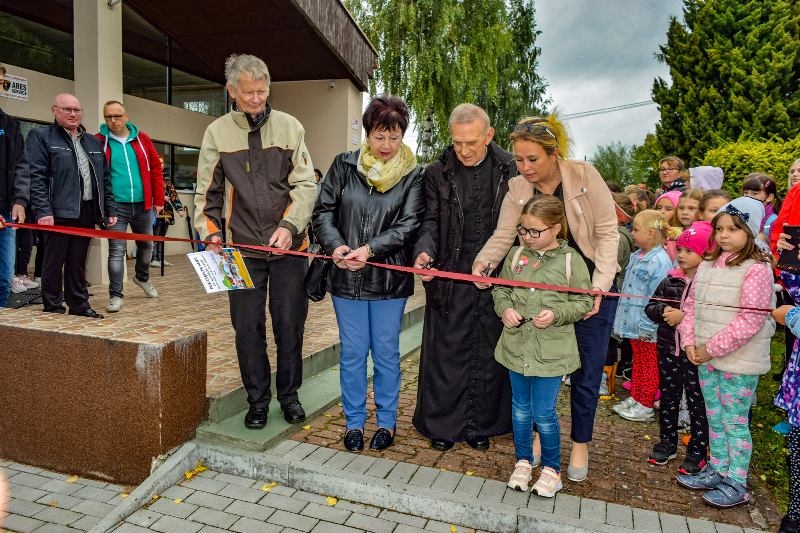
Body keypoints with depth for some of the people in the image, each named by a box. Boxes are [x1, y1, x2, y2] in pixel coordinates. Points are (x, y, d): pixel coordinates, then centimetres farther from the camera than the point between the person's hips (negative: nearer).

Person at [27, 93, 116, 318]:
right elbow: (36, 177, -8)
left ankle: (79, 305, 18)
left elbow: (105, 179, 18)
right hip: (58, 212, -5)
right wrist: (43, 210, -17)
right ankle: (52, 308, 12)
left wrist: (110, 209, 11)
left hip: (87, 212, 5)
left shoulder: (93, 142, 20)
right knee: (54, 262, 3)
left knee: (78, 263, 11)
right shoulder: (40, 137, 2)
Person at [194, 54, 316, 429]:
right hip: (242, 248, 1)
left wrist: (289, 225, -17)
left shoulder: (290, 127, 1)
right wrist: (210, 233, -8)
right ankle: (257, 399, 24)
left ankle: (289, 394, 27)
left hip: (288, 247, 0)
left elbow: (305, 184, -3)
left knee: (290, 324, 7)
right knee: (248, 328, 6)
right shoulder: (217, 132, 3)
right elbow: (207, 193, 7)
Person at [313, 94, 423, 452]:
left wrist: (370, 249, -20)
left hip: (389, 278, -1)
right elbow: (323, 210, 2)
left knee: (386, 352, 11)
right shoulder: (344, 165, 2)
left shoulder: (412, 175, -1)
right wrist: (335, 245, -16)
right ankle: (354, 421, 27)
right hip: (347, 276, 1)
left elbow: (409, 224, -8)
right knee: (352, 353, 10)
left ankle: (387, 421, 29)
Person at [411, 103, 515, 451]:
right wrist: (424, 250, -19)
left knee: (490, 352, 10)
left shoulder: (511, 169, 1)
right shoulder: (437, 173, 2)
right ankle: (442, 425, 22)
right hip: (450, 276, 0)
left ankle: (482, 425, 27)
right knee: (446, 352, 6)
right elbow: (431, 220, 1)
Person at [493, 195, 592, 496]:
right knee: (520, 408, 16)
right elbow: (500, 290, 11)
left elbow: (583, 304, -3)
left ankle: (551, 467, 27)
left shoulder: (571, 261, -7)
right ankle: (524, 460, 36)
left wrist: (556, 314, -19)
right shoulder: (516, 254, 2)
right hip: (517, 345, 4)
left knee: (544, 412, 3)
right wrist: (505, 309, -9)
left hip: (552, 351, -3)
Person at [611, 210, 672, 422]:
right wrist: (627, 321, 16)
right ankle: (635, 398, 35)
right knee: (638, 362, 21)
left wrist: (647, 327, -21)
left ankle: (645, 405, 22)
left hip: (647, 328, -9)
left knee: (649, 365, 9)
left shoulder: (660, 261, -23)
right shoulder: (637, 256, 5)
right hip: (633, 323, 9)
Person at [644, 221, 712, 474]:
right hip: (668, 349, 6)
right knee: (668, 397, 17)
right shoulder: (671, 279, 4)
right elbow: (650, 307, 7)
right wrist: (664, 311, -12)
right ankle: (667, 442, 32)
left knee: (697, 402, 8)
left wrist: (685, 316, -25)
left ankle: (697, 451, 23)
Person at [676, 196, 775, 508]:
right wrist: (690, 342, -2)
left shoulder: (756, 270, -15)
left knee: (734, 421, 4)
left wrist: (712, 348, -17)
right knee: (714, 418, 18)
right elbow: (690, 304, 10)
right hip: (705, 357, 7)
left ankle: (736, 484, 18)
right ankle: (717, 471, 33)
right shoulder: (708, 265, 7)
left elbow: (750, 321, -20)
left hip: (739, 361, -7)